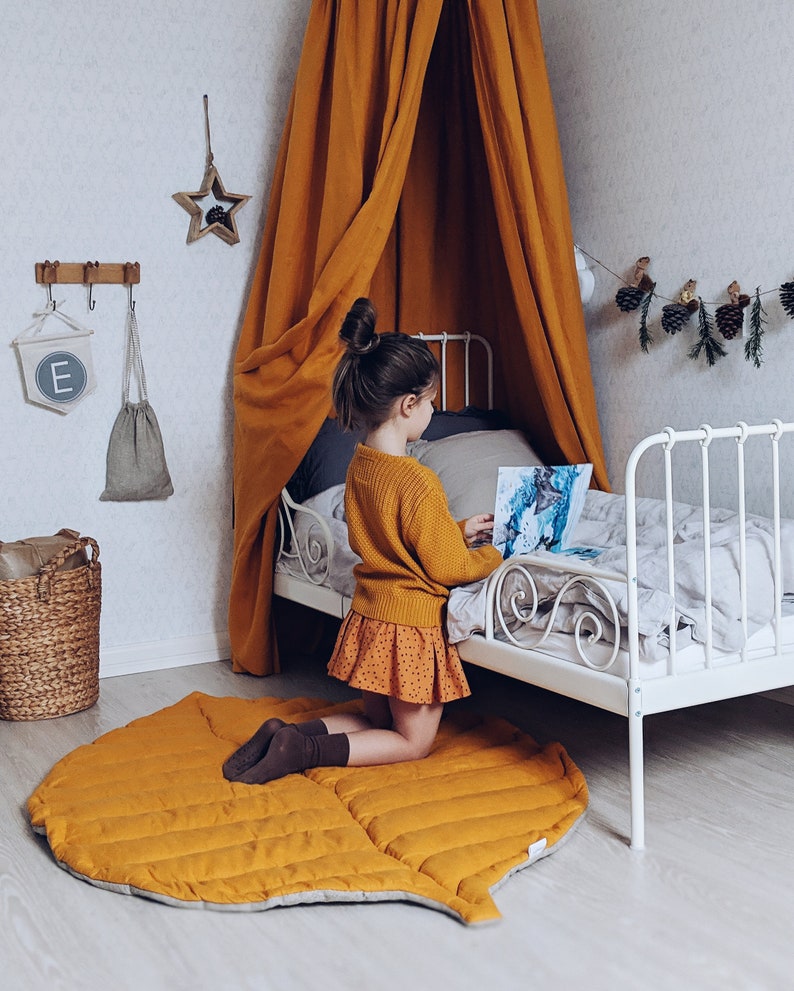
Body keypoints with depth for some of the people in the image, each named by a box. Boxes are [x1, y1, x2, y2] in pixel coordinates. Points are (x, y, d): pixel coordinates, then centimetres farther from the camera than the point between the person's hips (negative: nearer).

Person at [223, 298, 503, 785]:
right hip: (410, 627, -8)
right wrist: (492, 555, 3)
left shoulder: (360, 465, 0)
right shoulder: (419, 483, -24)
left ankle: (285, 734, 5)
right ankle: (305, 751, -7)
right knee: (414, 741, 12)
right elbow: (448, 568, -15)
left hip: (368, 617, 8)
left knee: (379, 723, 26)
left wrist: (460, 530, 16)